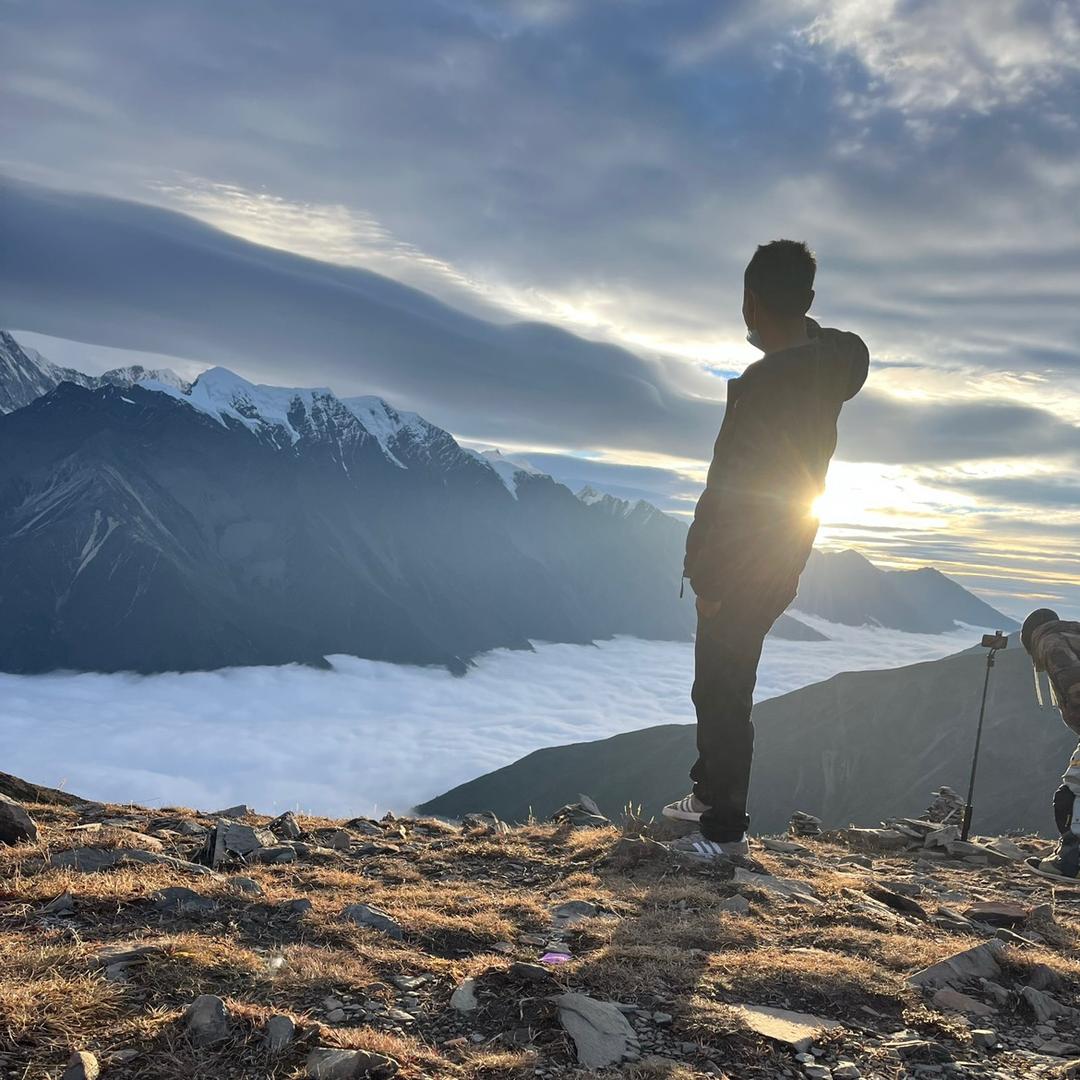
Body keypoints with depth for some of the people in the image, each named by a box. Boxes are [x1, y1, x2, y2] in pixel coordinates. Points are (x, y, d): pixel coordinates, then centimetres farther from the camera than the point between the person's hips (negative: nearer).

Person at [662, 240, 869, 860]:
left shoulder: (766, 382, -23)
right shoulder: (826, 370, 5)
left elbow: (733, 489, -23)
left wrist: (708, 577, -18)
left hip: (746, 569, -10)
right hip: (781, 564, 10)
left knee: (723, 692, 0)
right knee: (720, 685, 22)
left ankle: (725, 829, 10)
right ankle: (710, 792, 36)